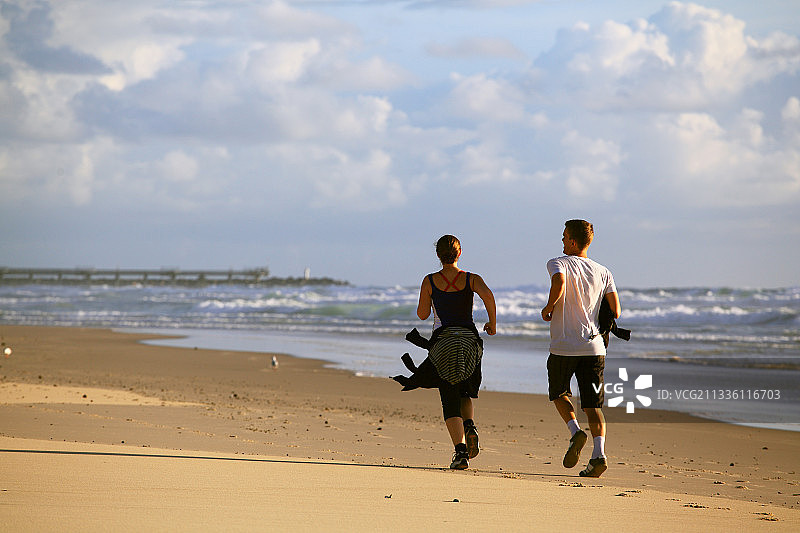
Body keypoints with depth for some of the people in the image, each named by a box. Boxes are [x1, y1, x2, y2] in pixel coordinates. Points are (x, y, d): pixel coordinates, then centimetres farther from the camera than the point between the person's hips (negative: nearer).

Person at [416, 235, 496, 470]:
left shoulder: (430, 281, 2)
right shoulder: (471, 279, 2)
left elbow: (422, 314, 7)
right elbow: (487, 294, -18)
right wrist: (493, 322, -5)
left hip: (442, 342, -1)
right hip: (469, 340, 1)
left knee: (450, 402, 0)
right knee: (465, 395, 21)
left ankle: (460, 450, -19)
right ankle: (469, 426, -11)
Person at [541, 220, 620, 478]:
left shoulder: (558, 263, -3)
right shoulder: (603, 272, 9)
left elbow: (560, 281, -28)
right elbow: (615, 311, 4)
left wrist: (549, 306, -11)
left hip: (563, 347, -3)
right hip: (594, 346, 3)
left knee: (559, 393, 20)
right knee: (592, 404, 4)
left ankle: (575, 430, -4)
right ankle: (599, 453, -14)